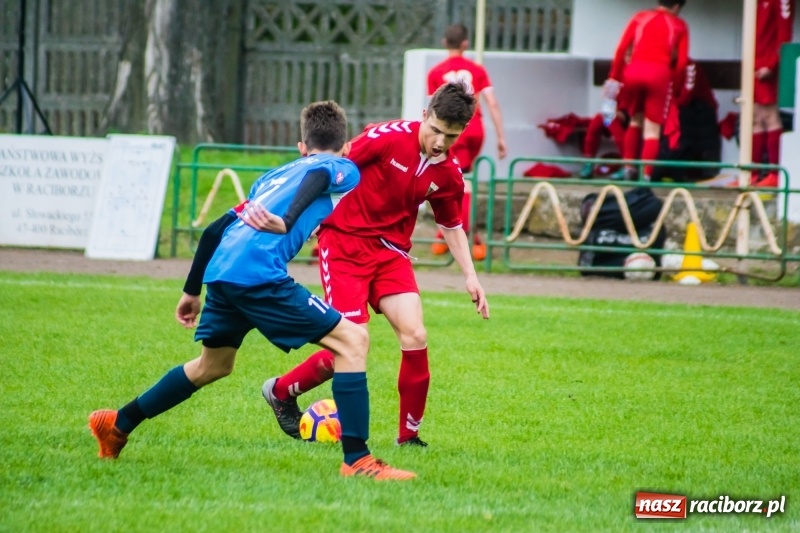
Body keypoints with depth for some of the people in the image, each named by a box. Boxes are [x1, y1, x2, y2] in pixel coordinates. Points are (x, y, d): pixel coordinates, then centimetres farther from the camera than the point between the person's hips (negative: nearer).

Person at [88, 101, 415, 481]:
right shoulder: (342, 168, 11)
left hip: (220, 271, 8)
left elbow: (216, 229, 30)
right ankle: (357, 460, -12)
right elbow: (317, 180, -15)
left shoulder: (275, 175, 31)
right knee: (352, 340, -5)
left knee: (213, 365, 30)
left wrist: (192, 291, 39)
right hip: (258, 273, -7)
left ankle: (118, 424, 41)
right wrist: (286, 222, -34)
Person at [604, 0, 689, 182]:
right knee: (652, 127, 3)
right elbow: (682, 60, 5)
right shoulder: (679, 25, 14)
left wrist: (614, 76, 9)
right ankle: (646, 174, -7)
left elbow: (621, 48, 8)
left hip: (634, 70, 2)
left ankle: (628, 166, 16)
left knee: (636, 119, 23)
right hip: (658, 72, -2)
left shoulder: (640, 17, 17)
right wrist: (671, 76, 17)